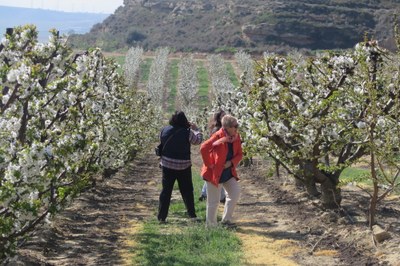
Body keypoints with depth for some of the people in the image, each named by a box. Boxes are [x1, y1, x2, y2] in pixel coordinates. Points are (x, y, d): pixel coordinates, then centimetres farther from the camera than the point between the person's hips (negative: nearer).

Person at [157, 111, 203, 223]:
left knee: (166, 191, 8)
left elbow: (161, 143, 10)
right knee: (187, 191, 14)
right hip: (183, 166, -2)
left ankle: (162, 217, 5)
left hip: (167, 164, 2)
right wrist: (195, 129, 16)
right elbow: (198, 140, 1)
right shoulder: (187, 133, -14)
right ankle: (192, 214, 21)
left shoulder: (165, 130, -4)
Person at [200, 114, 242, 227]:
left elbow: (239, 154, 8)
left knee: (235, 192, -2)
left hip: (229, 172, 6)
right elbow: (203, 148, -31)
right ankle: (211, 225, 16)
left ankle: (226, 219, 13)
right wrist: (208, 164, -23)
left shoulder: (236, 137, 0)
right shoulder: (218, 136, -20)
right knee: (213, 201, 2)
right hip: (214, 173, -6)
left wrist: (231, 163, -11)